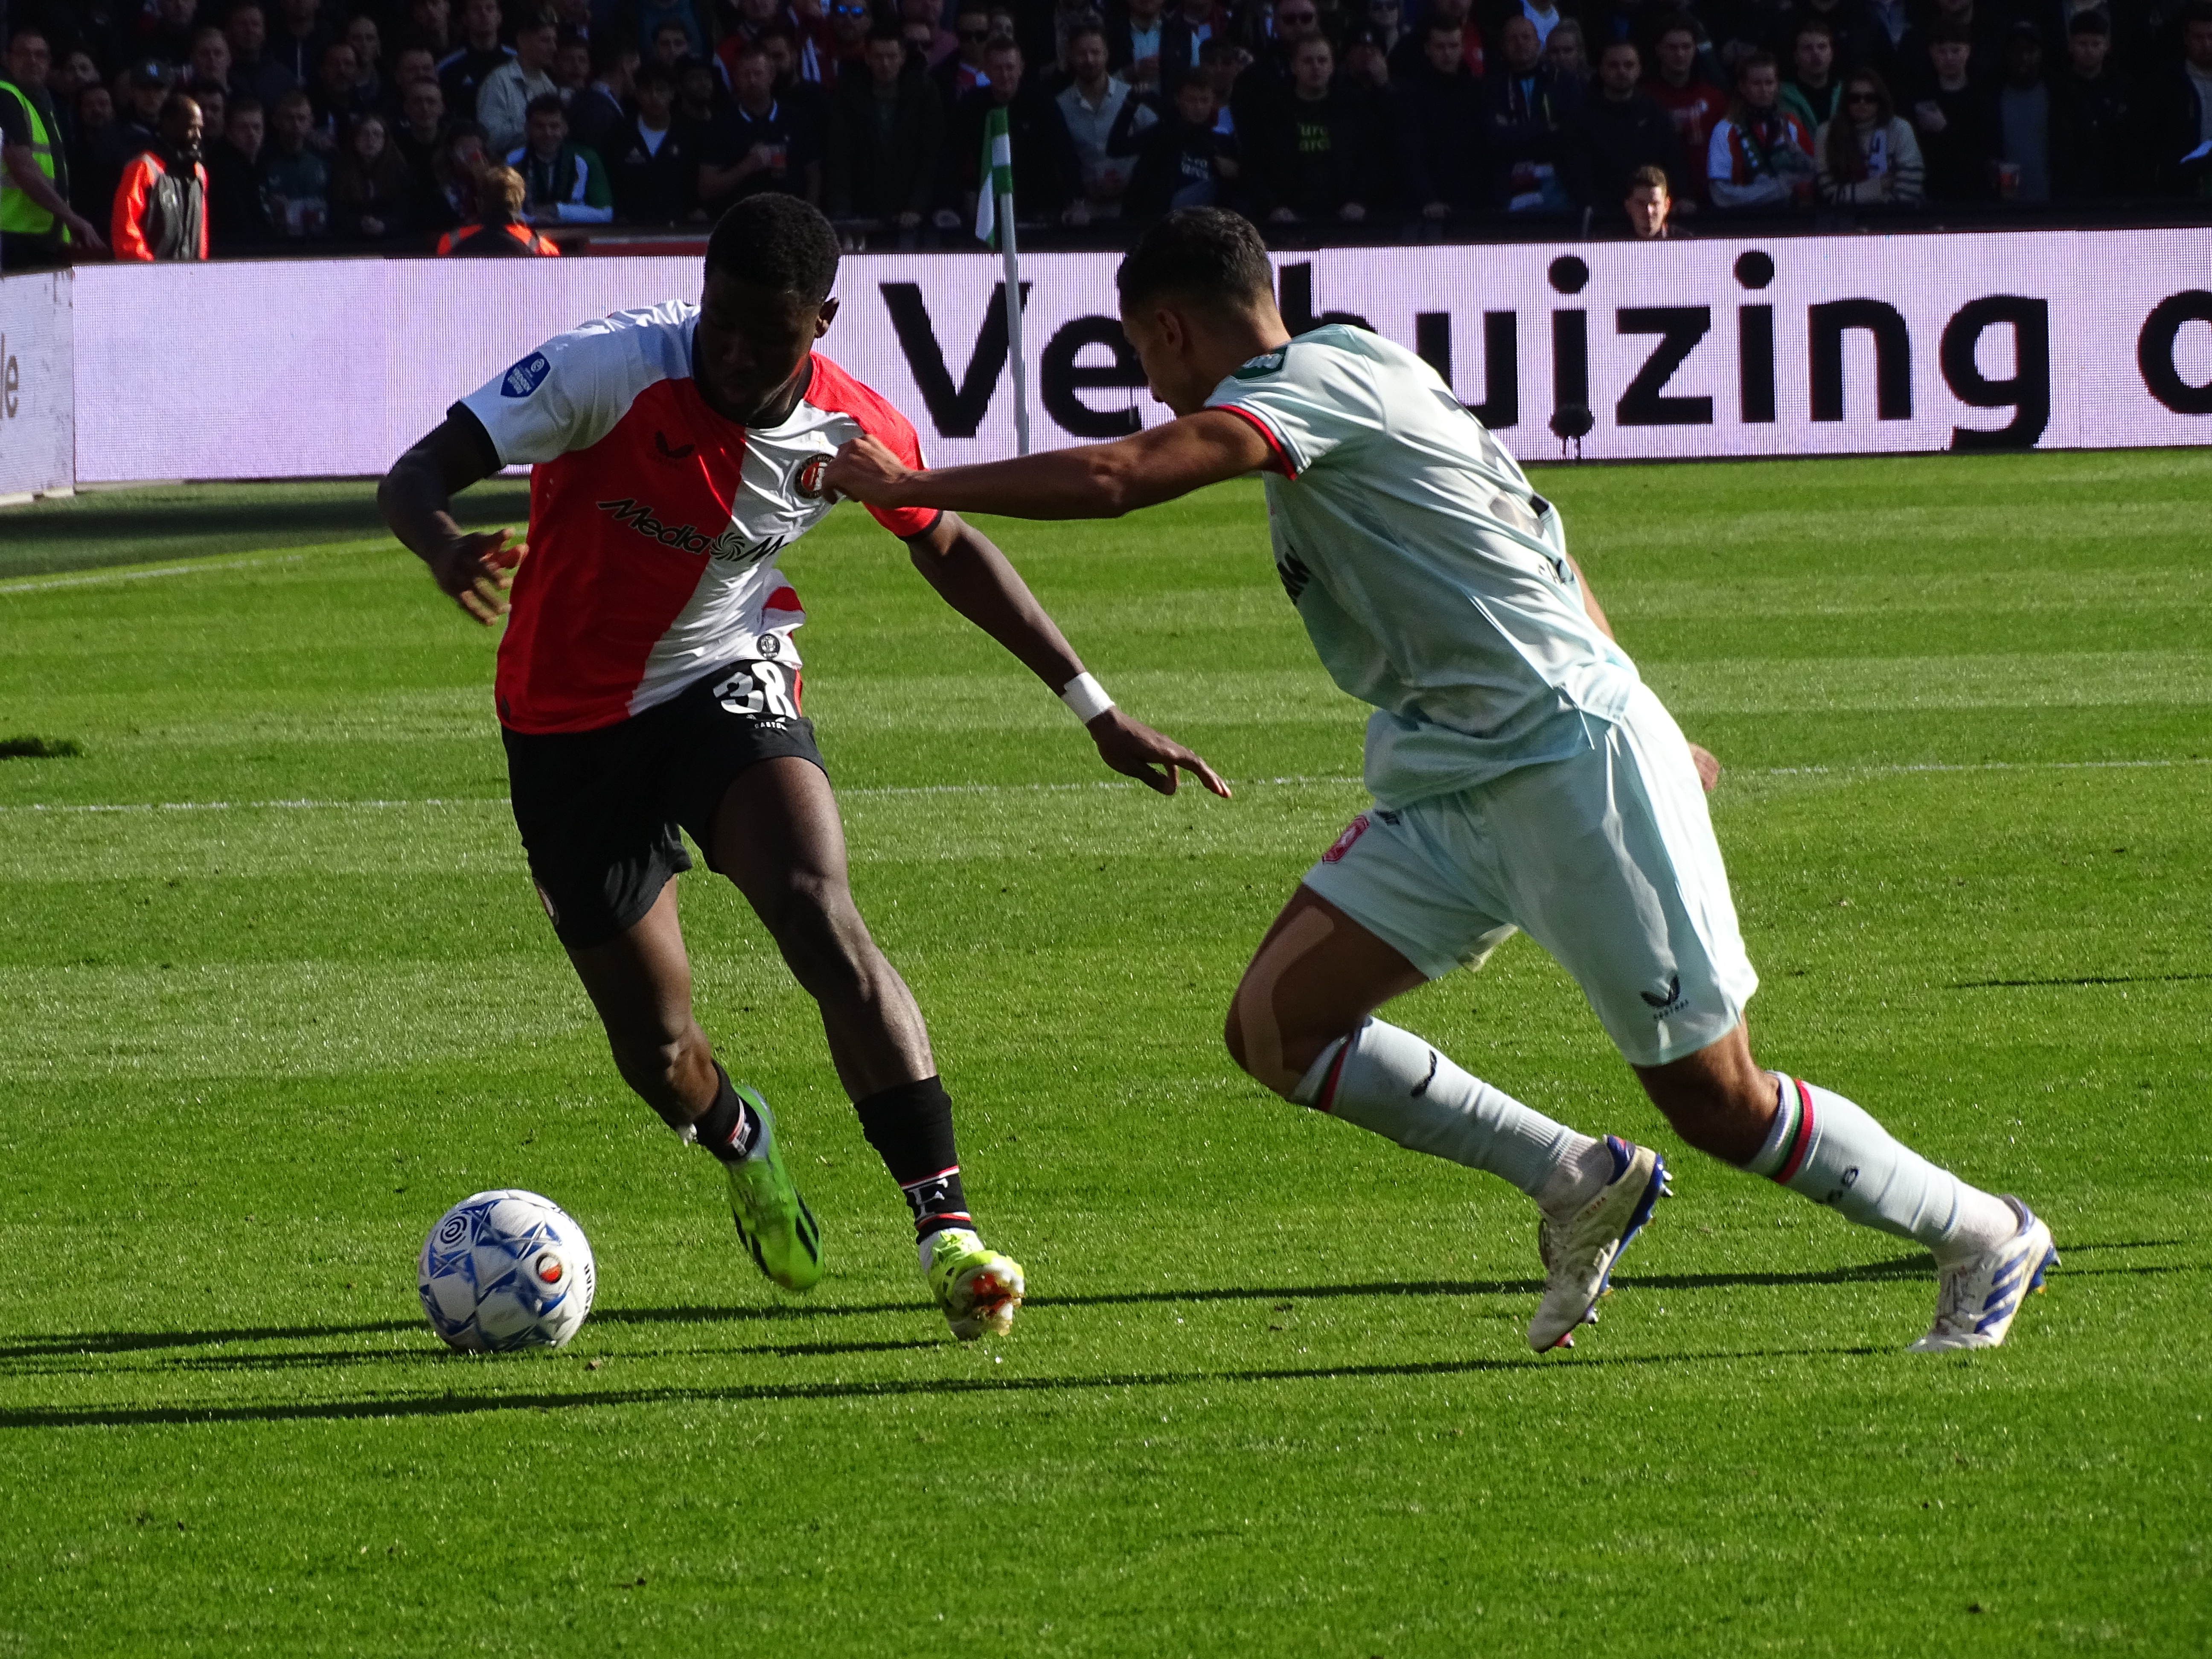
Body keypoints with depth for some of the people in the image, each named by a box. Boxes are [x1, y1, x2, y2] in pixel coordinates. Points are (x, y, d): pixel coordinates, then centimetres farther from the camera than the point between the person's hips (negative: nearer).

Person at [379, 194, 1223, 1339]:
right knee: (656, 1052, 5)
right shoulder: (611, 373, -24)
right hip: (570, 722, -1)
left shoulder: (852, 433, -13)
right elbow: (412, 478, -27)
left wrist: (1097, 711, 8)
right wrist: (446, 548, -53)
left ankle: (944, 1224, -28)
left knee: (820, 922, -28)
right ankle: (741, 1142, 44)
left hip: (725, 686, 1)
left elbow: (950, 549, 8)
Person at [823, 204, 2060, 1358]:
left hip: (1575, 763, -9)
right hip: (1456, 788, 9)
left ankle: (1984, 1237, 15)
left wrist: (910, 486, -17)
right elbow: (1538, 545, 24)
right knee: (1277, 1026, -3)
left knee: (1716, 1104, -4)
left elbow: (1117, 479, -26)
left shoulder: (1317, 378, -13)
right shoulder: (1366, 377, 16)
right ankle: (1574, 1180, 7)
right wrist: (1643, 724, 30)